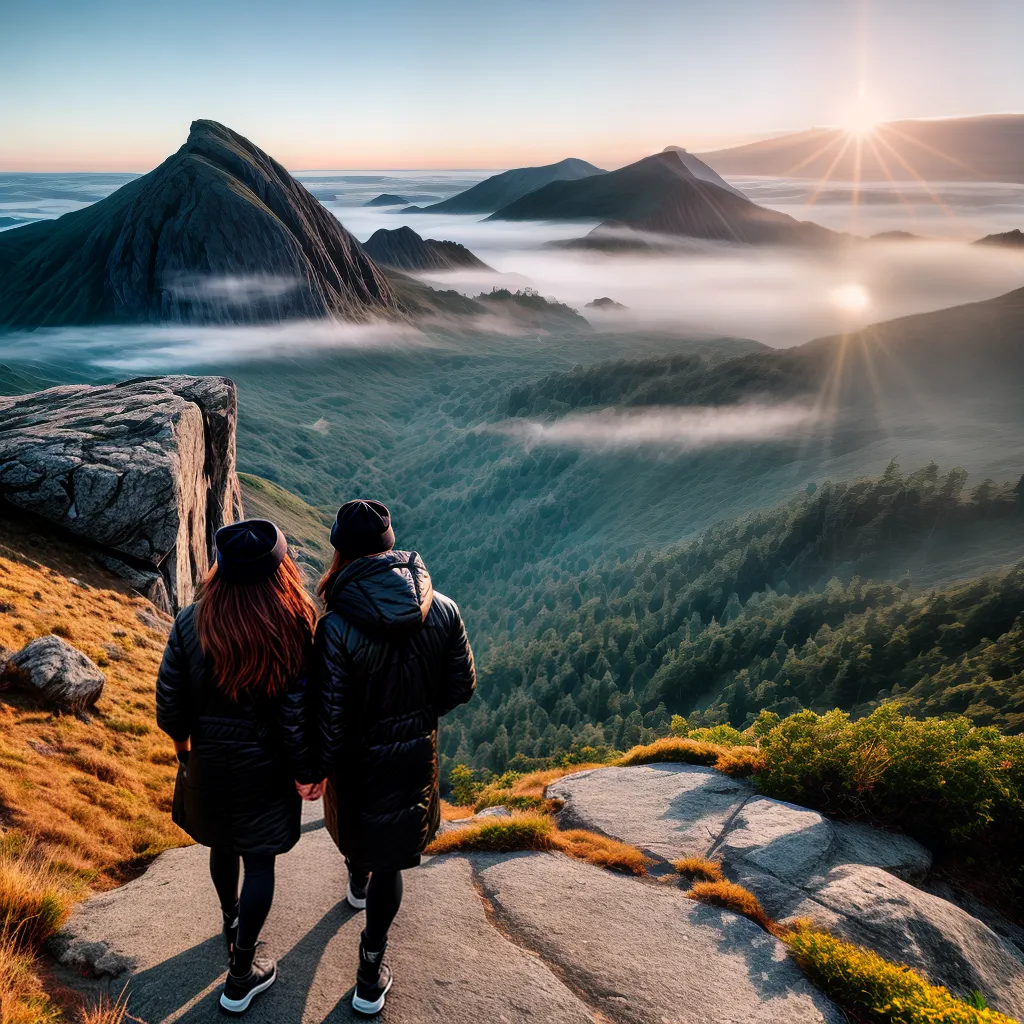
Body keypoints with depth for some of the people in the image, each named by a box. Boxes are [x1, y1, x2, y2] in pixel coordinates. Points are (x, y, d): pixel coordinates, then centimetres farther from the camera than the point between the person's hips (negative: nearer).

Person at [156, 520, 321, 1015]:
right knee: (260, 862, 15)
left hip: (210, 759, 3)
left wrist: (184, 745, 12)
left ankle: (232, 924, 53)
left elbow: (170, 703, -8)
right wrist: (307, 773, -3)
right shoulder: (294, 630, -24)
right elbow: (297, 716, -19)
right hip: (266, 766, -3)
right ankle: (241, 975, 26)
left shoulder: (190, 623, -18)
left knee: (223, 846, 28)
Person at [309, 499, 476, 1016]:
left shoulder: (336, 628, -29)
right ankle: (370, 973, 27)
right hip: (418, 755, 2)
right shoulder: (443, 610, -18)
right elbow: (462, 685, -5)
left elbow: (331, 717, -21)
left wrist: (323, 766, -2)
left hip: (361, 759, -1)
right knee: (390, 859, 18)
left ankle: (358, 885, 63)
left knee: (357, 830, 31)